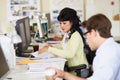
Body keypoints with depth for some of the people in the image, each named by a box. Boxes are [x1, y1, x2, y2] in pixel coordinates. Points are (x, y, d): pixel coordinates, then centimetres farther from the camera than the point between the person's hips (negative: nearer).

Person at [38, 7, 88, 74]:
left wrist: (50, 49, -28)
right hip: (70, 66, 7)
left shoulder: (76, 35, -18)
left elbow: (69, 54, -30)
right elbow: (62, 47, 19)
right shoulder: (67, 34, 7)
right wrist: (51, 47, -1)